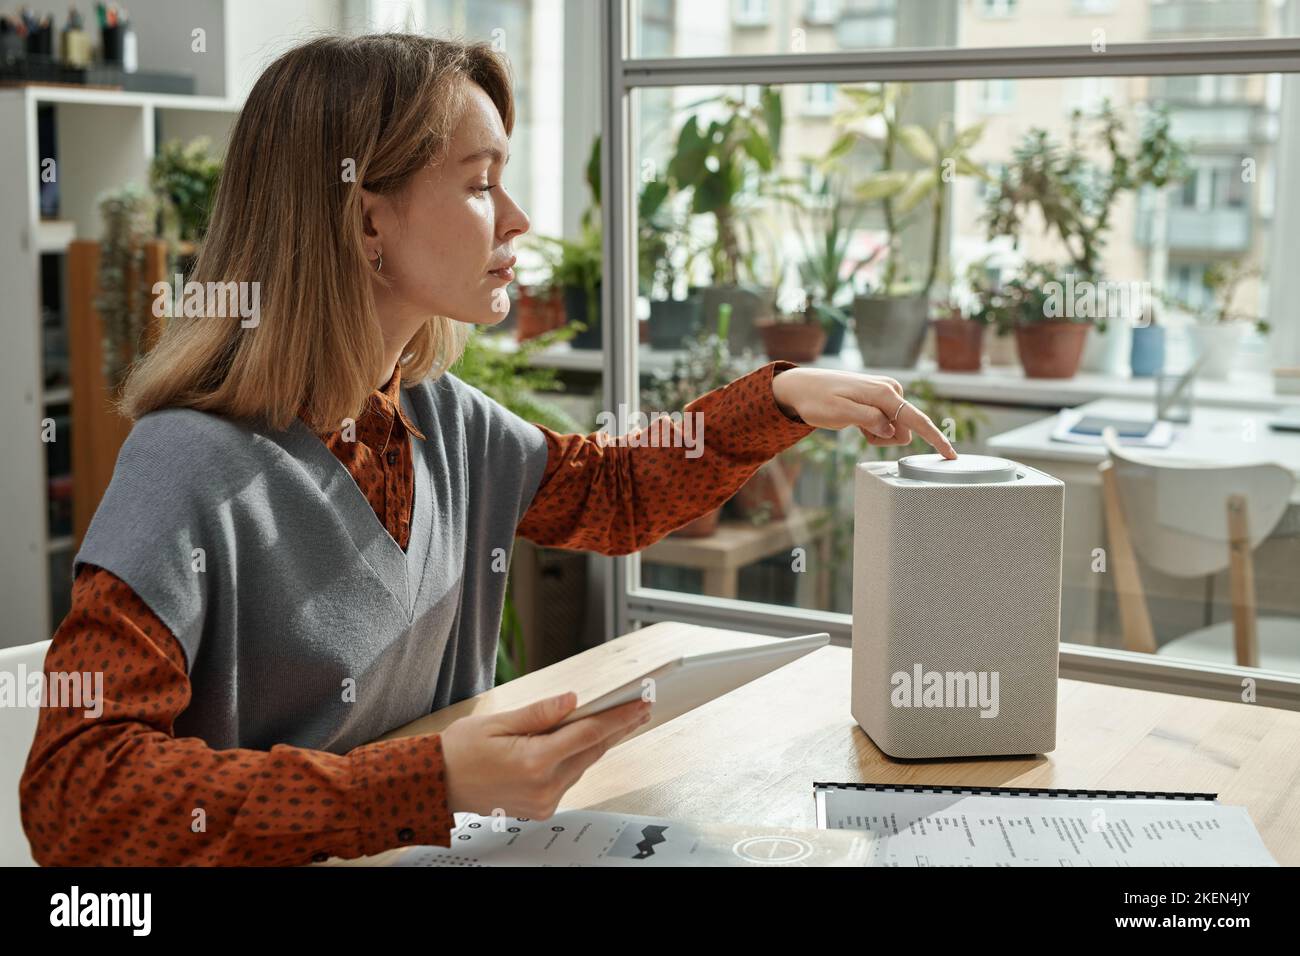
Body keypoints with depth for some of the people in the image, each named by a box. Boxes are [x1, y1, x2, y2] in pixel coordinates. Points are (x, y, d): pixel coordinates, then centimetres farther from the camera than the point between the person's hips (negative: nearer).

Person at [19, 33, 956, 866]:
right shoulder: (193, 466, -21)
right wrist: (431, 781, -33)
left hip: (433, 839, 6)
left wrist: (782, 396, 6)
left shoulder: (442, 417, 1)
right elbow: (75, 789, -26)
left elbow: (619, 495, 19)